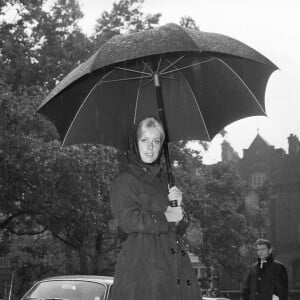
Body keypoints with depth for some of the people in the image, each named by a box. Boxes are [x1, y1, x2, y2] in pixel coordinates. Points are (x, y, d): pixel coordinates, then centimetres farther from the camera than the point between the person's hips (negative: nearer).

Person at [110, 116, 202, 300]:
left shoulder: (163, 178, 19)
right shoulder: (125, 180, -3)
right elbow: (129, 220, -15)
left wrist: (178, 203, -2)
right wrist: (165, 217, -6)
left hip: (172, 254, 6)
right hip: (143, 258, -6)